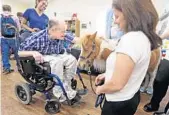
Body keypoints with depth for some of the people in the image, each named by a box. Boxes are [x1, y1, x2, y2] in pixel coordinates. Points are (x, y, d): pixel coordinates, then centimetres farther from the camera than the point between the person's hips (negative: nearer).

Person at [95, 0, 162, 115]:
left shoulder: (131, 38, -28)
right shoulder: (143, 37, 2)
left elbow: (116, 84, -28)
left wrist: (100, 89, -9)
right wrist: (107, 74, 11)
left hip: (119, 103, -8)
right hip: (131, 96, 8)